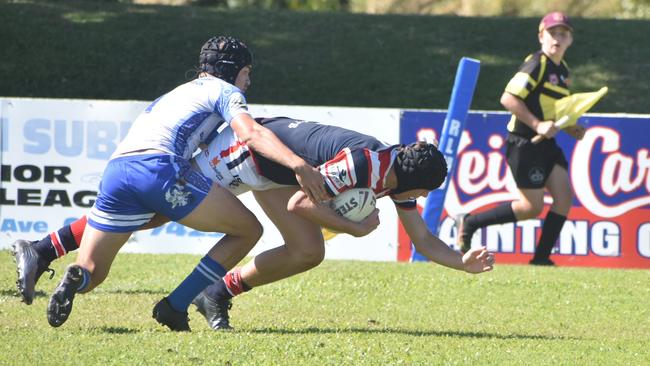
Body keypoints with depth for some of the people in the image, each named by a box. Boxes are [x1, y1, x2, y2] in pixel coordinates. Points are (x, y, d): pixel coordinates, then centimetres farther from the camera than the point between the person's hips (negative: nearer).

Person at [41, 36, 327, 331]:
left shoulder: (176, 94, 39)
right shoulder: (224, 91, 16)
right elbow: (251, 133, -3)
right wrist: (297, 163, -15)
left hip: (115, 171, 7)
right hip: (159, 168, -7)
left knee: (91, 273, 13)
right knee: (249, 230, 8)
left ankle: (75, 279, -25)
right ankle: (175, 307, 3)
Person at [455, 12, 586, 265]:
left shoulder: (562, 71, 14)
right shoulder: (536, 65, -14)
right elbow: (508, 98, -21)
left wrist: (572, 129, 9)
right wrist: (537, 125, -24)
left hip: (546, 144, 9)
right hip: (523, 143, -9)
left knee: (564, 195, -5)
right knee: (532, 207, -7)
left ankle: (541, 258, 1)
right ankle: (469, 223, 8)